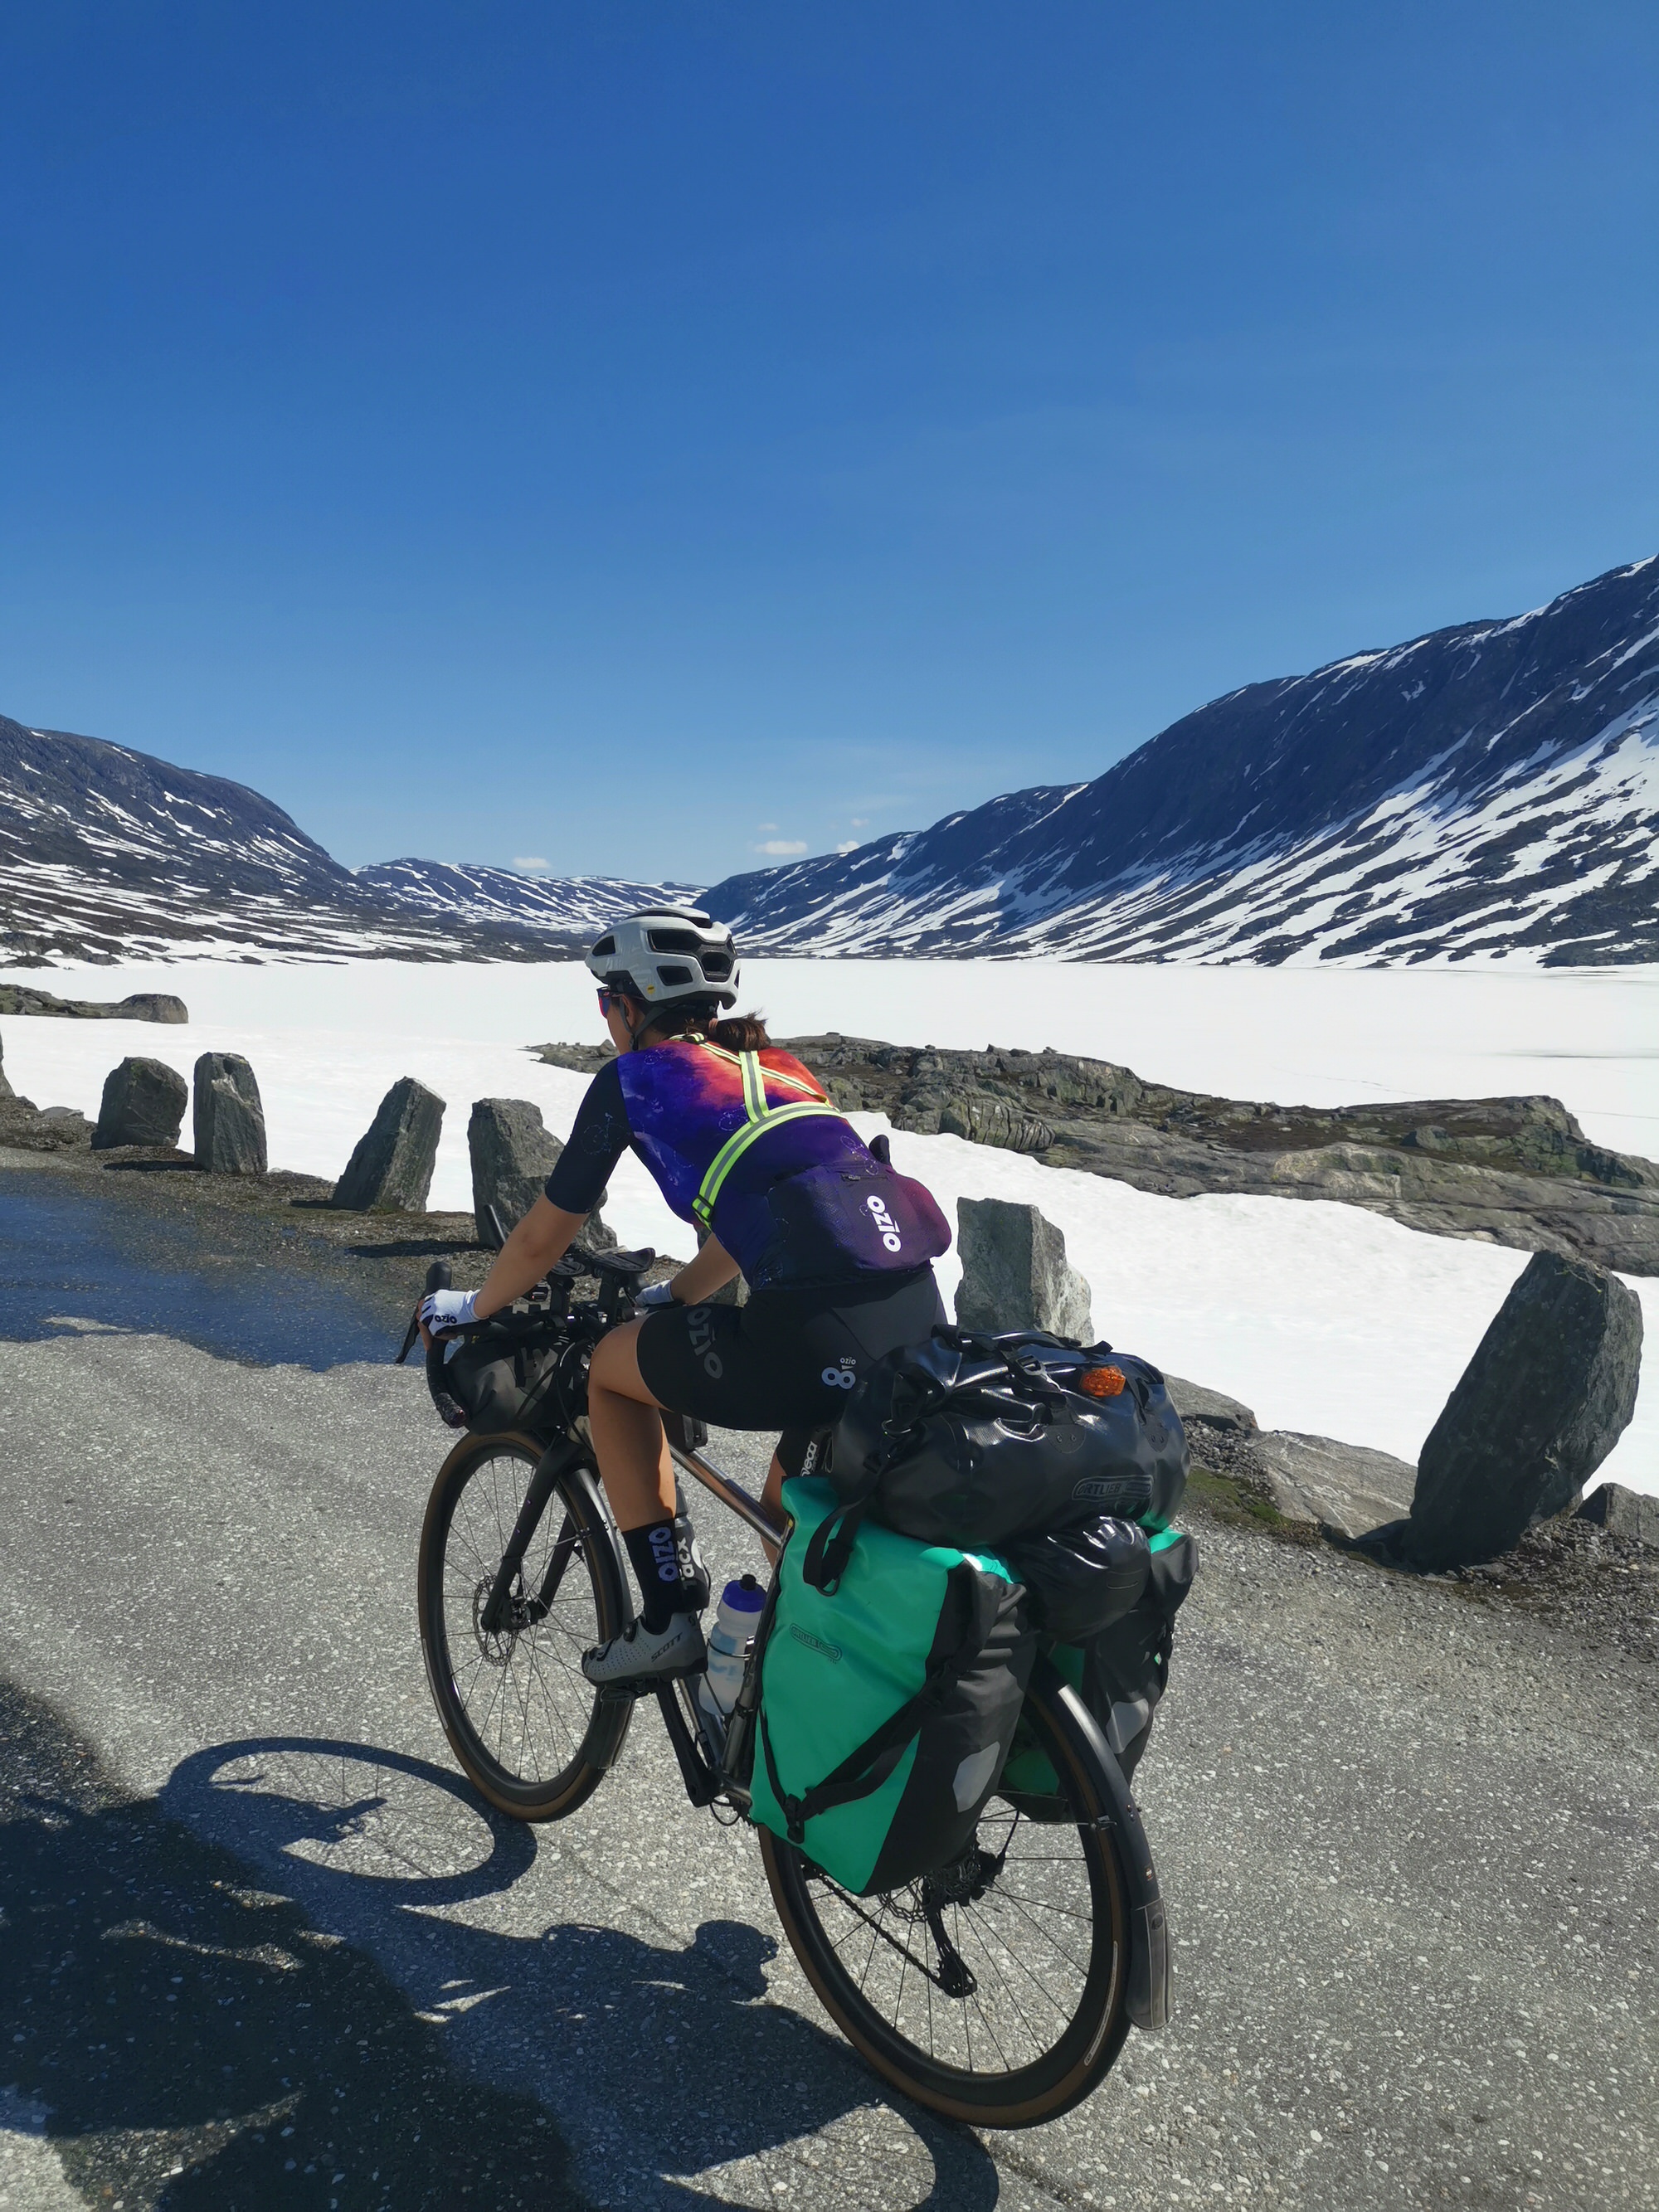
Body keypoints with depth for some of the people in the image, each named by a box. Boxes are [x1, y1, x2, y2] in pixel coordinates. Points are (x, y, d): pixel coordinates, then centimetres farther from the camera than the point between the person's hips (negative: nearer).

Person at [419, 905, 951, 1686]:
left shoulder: (633, 1077, 10)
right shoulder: (773, 1064, 27)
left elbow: (541, 1241, 18)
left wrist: (466, 1310, 36)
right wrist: (675, 1296, 51)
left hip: (822, 1338, -7)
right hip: (922, 1318, 7)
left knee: (612, 1368, 20)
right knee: (788, 1510, 31)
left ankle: (667, 1619, 20)